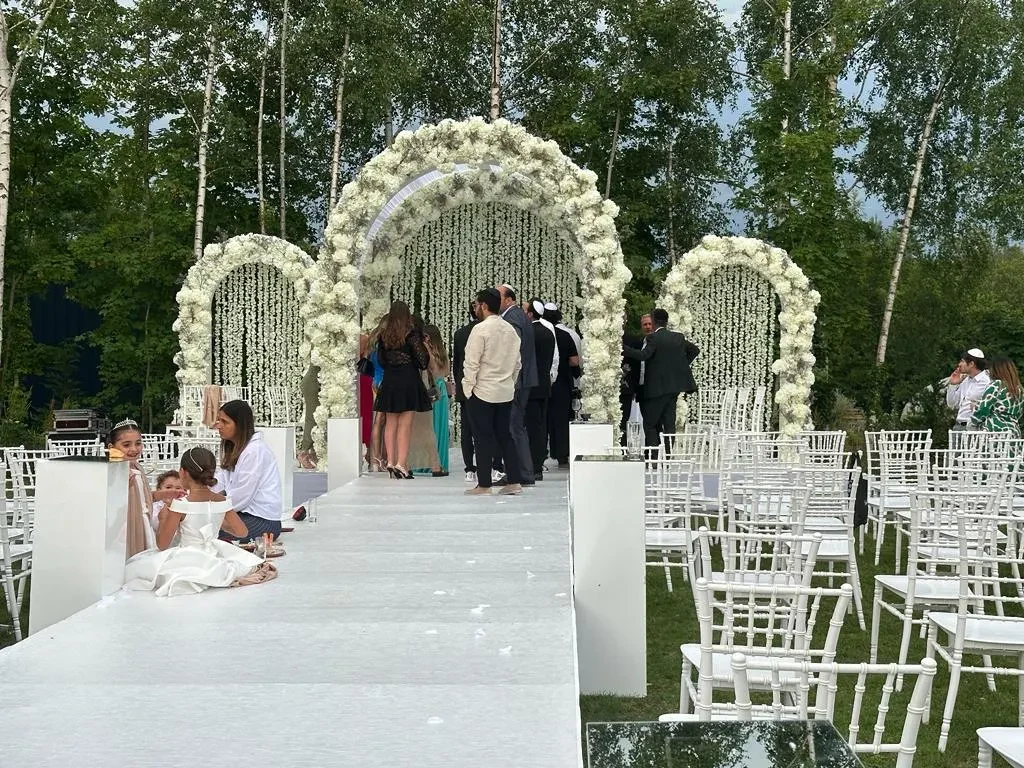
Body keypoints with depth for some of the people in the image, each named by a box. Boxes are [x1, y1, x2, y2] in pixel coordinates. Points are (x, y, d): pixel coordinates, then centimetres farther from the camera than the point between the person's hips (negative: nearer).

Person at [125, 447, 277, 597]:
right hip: (212, 555, 7)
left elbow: (162, 545, -13)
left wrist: (163, 517, 3)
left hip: (187, 561, -7)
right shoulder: (223, 502, -5)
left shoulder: (181, 505, -18)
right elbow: (242, 532, 6)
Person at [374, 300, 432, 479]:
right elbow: (422, 359, -8)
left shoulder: (383, 336, 4)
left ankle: (390, 461, 11)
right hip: (408, 380, -4)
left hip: (389, 381, 4)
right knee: (405, 424, -3)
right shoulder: (411, 334, -9)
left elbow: (380, 360, 11)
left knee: (390, 423, 10)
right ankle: (401, 464, -7)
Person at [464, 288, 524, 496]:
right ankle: (514, 481, 10)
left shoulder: (480, 329, -13)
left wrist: (468, 387, -5)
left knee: (483, 438, 0)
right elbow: (518, 363, 14)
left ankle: (484, 484, 4)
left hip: (482, 392, -6)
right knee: (505, 435, 12)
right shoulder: (511, 330, 8)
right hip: (506, 393, 6)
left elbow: (471, 363, -14)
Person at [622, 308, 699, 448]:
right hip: (675, 385, 7)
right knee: (669, 423, 10)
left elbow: (643, 355, -25)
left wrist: (623, 348, -20)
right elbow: (695, 350, 20)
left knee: (649, 423, -1)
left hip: (658, 387, -7)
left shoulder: (653, 337, -12)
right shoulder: (679, 337, 10)